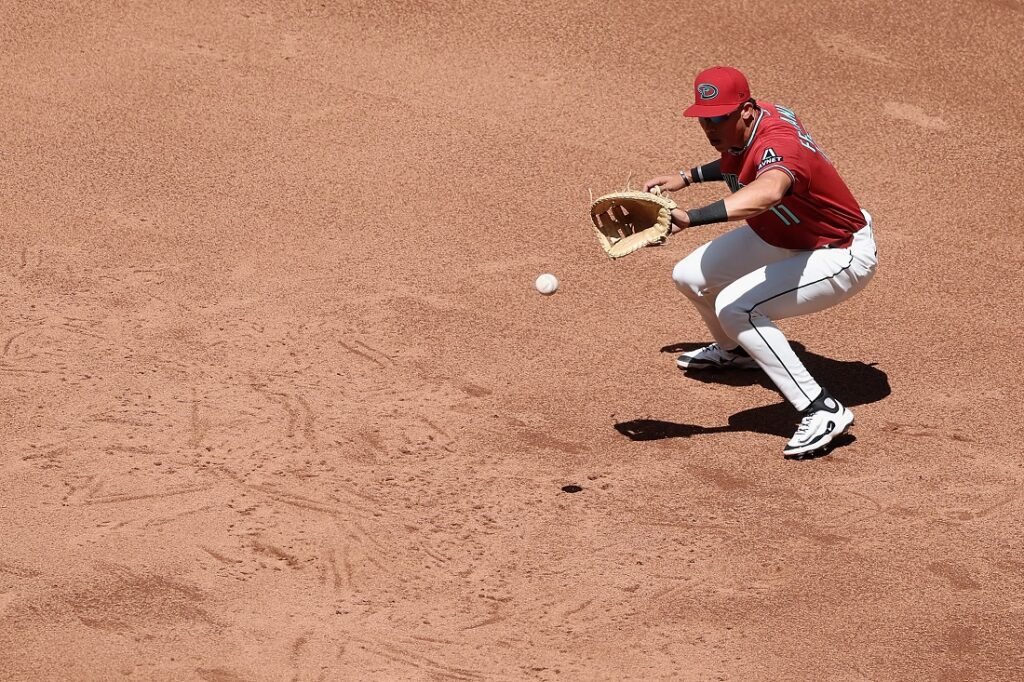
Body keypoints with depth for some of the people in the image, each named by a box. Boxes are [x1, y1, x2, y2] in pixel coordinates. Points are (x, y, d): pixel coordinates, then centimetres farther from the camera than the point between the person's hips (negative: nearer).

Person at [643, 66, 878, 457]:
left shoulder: (777, 142, -37)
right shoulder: (739, 130, -9)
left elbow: (768, 192, -62)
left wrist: (690, 218, -71)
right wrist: (688, 178, 13)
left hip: (843, 256, -10)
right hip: (782, 237, 10)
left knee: (734, 307, -27)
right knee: (691, 278, 12)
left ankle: (823, 412, -22)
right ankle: (733, 351, 44)